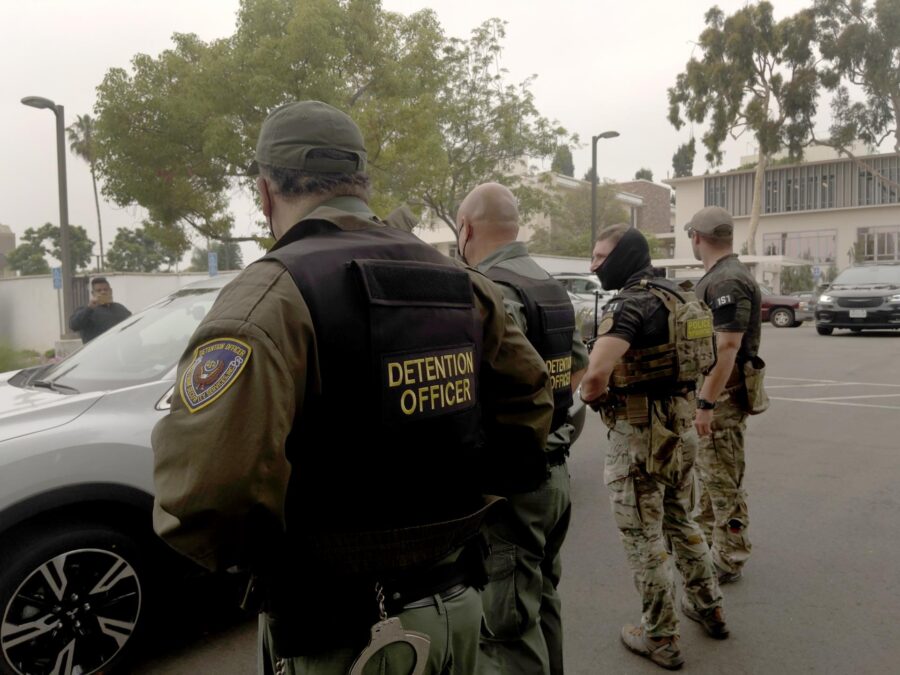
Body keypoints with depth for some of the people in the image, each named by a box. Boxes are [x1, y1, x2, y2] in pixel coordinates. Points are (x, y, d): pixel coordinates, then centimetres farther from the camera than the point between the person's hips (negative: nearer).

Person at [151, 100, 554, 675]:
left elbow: (203, 481, -32)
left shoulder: (274, 294, -20)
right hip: (458, 605, 6)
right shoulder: (459, 282, 1)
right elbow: (530, 399, 11)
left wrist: (244, 554, -11)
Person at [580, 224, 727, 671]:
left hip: (640, 435, -9)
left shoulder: (630, 303, -20)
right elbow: (694, 357, 21)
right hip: (681, 425, 9)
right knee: (679, 520, 25)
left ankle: (659, 638, 19)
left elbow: (596, 372, -35)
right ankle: (708, 608, 39)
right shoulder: (679, 298, 9)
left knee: (644, 537, 6)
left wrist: (592, 396, -13)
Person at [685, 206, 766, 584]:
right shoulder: (716, 278, 13)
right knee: (709, 470, 21)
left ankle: (728, 562, 12)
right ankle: (708, 538, 36)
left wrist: (706, 403, -26)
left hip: (723, 395, -10)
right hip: (712, 389, 10)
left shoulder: (728, 282, -20)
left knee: (723, 480, 0)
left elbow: (727, 347, -26)